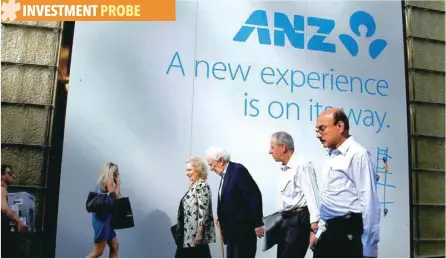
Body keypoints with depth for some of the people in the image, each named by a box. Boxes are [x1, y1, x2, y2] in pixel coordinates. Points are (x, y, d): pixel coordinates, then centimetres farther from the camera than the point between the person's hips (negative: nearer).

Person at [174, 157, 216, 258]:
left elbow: (203, 211, -21)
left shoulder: (202, 186, -14)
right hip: (187, 233, 10)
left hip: (196, 233, -9)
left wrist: (199, 234, -23)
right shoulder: (193, 186, 14)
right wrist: (179, 227, 19)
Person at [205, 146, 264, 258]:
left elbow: (254, 197, -19)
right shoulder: (226, 174, 12)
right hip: (232, 230, 9)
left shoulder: (238, 170, -15)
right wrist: (222, 218, 8)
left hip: (243, 228, -9)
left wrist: (257, 223, -19)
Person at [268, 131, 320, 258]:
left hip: (299, 220, -9)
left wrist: (314, 228, -23)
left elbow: (312, 197, -19)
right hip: (286, 220, 9)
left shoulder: (302, 165, -14)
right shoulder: (285, 168, 15)